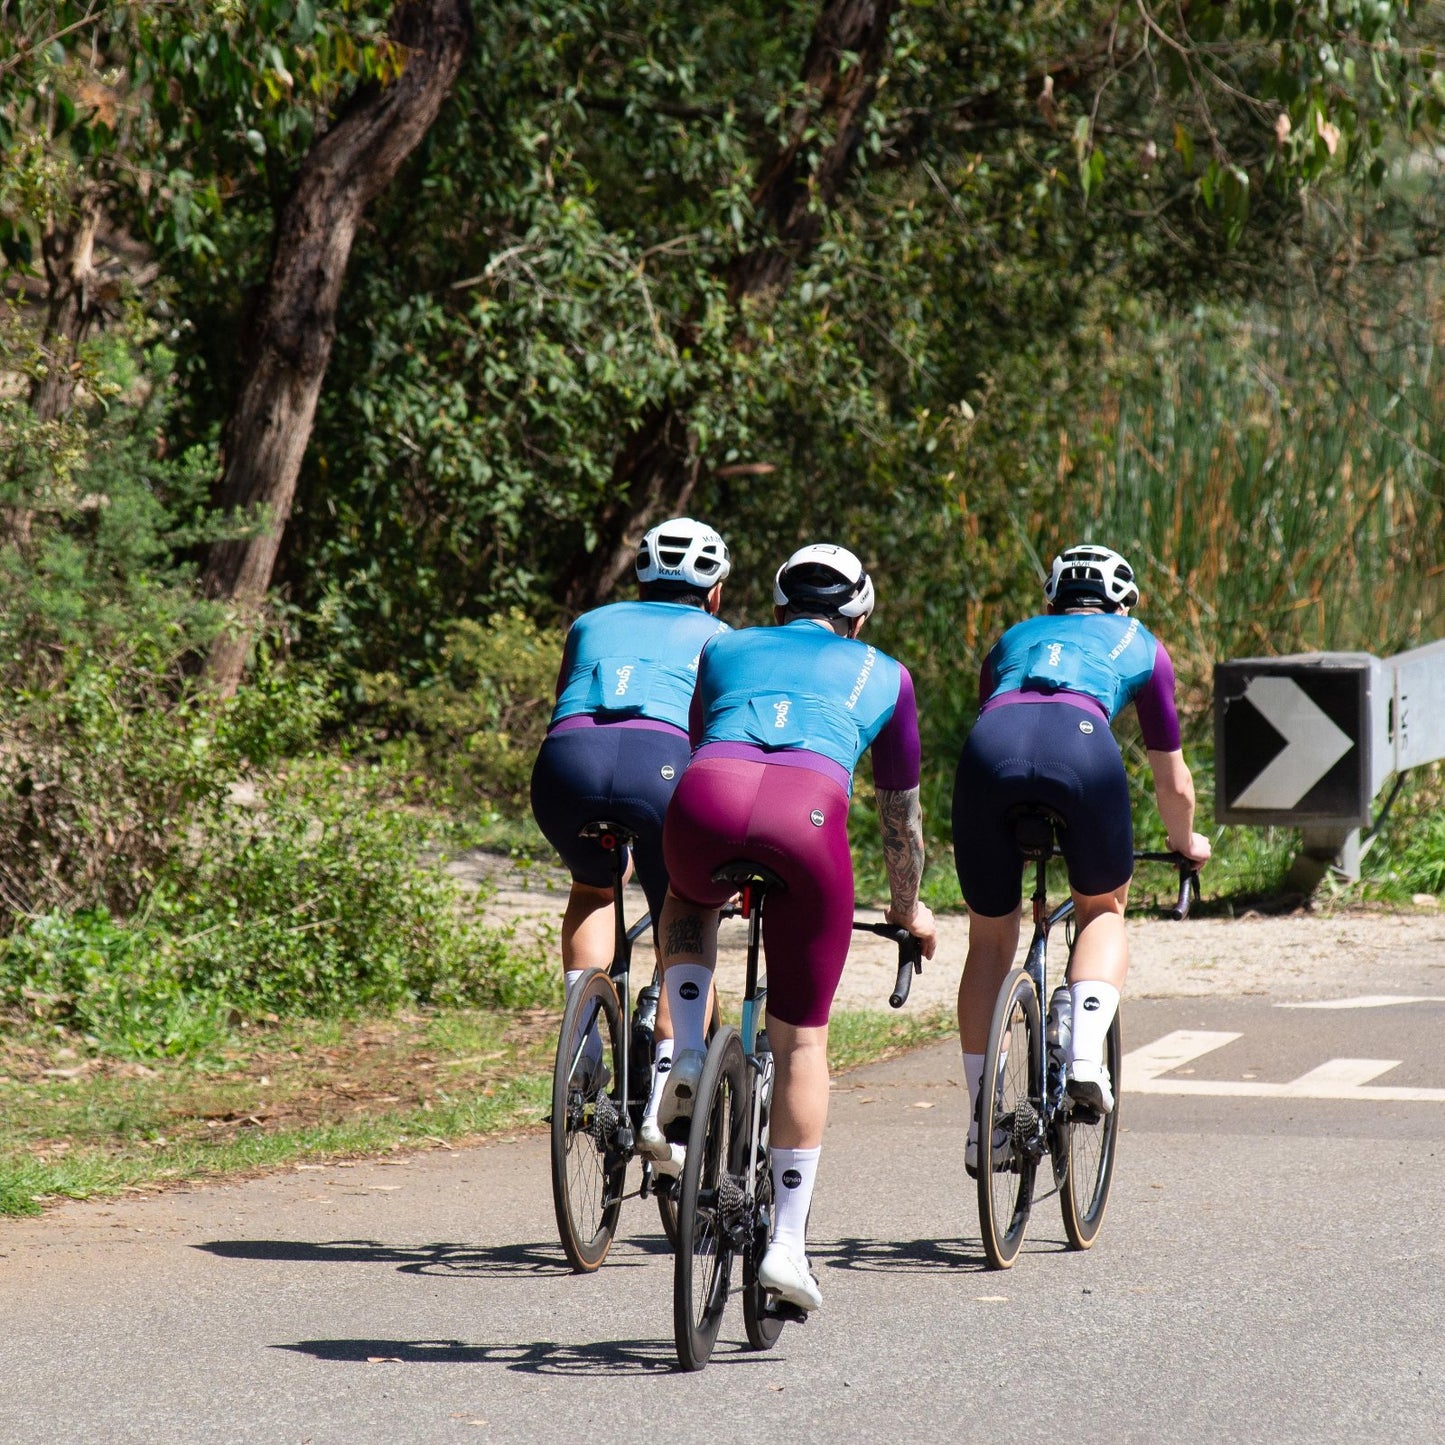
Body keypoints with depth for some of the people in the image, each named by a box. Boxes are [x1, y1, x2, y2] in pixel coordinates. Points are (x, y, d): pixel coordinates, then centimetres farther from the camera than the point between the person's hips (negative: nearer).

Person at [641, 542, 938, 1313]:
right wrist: (908, 907, 60)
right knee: (800, 1039, 14)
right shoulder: (882, 674, 32)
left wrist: (711, 847, 66)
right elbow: (901, 809, 43)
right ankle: (787, 1242, 10)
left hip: (705, 800, 1)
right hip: (809, 816, -1)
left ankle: (686, 1062, 15)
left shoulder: (726, 650, 34)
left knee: (688, 903, 38)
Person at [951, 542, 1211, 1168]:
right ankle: (1085, 1057, -1)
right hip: (1081, 745, -2)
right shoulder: (1139, 644, 34)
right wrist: (1187, 842, 61)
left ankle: (982, 1123, 14)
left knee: (991, 938, 18)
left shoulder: (1013, 639, 39)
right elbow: (1173, 780, 42)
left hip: (991, 746, 2)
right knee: (1103, 910, 23)